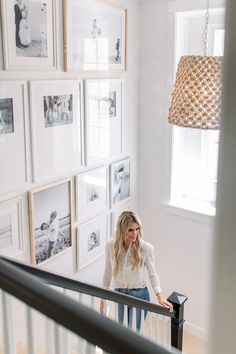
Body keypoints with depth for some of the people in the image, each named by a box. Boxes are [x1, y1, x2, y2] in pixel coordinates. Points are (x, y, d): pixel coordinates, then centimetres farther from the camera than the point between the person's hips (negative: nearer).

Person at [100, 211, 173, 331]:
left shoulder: (146, 248, -16)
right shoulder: (110, 246, -10)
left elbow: (152, 273, -4)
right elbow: (108, 272, 3)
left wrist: (159, 295, -16)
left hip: (139, 295, -2)